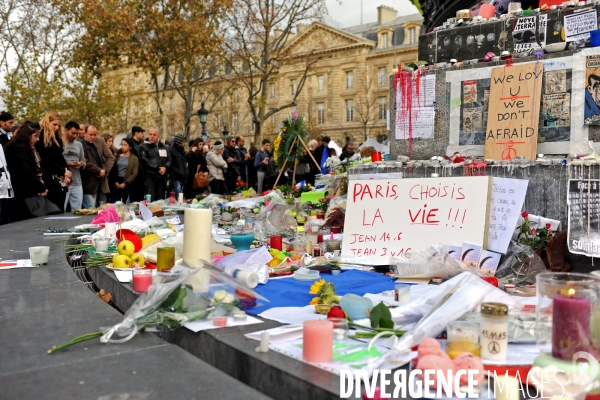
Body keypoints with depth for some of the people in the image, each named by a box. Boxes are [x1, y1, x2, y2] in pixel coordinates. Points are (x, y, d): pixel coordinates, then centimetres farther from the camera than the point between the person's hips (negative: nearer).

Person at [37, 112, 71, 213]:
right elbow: (45, 160, -12)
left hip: (61, 180, 8)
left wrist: (66, 172, -1)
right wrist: (63, 172, -12)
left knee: (60, 210, 7)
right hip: (50, 179, -7)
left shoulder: (57, 138, 18)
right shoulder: (41, 138, -7)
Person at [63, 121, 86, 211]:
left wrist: (82, 164, -2)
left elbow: (84, 162, 19)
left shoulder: (79, 144, 17)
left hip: (77, 183, 6)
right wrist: (68, 164, -18)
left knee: (77, 211, 8)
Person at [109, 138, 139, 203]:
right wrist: (115, 182, -6)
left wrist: (125, 183, -10)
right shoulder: (117, 156, 9)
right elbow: (112, 170, 5)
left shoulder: (134, 158, 3)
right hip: (115, 182, 2)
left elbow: (134, 174, -3)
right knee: (113, 202, -4)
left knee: (125, 203, -4)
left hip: (127, 183, -2)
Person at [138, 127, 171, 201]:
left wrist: (165, 167, -11)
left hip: (161, 177, 4)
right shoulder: (144, 147, 3)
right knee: (150, 199, -12)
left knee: (160, 199, 5)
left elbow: (169, 160, 10)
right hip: (149, 176, -4)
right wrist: (158, 168, -12)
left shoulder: (164, 147, 18)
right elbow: (144, 160, -9)